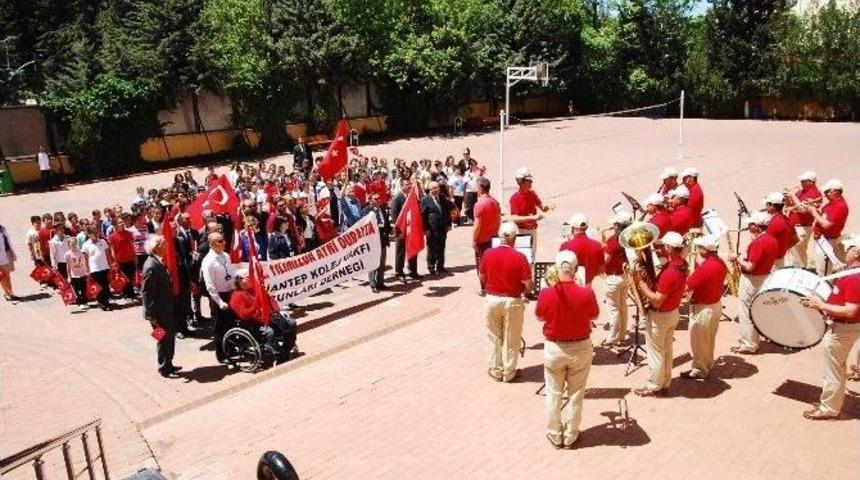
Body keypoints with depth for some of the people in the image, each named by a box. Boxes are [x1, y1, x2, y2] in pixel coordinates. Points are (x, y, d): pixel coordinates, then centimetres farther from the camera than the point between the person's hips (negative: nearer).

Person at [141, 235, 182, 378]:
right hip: (159, 312, -9)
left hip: (166, 308, 9)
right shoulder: (151, 266, -24)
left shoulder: (159, 262, 4)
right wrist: (151, 315, -20)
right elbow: (146, 293, -23)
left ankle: (168, 364, 32)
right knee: (164, 339, 4)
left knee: (170, 337, 19)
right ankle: (164, 368, 19)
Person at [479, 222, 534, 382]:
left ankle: (496, 371, 27)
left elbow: (482, 278, 3)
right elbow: (528, 285, -13)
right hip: (512, 302, -2)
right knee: (511, 339, 13)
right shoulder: (520, 257, -16)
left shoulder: (488, 254, -8)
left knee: (495, 338, 17)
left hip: (491, 300, 2)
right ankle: (509, 373, 24)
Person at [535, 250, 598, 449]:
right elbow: (594, 316, 2)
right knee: (575, 394, 16)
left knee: (553, 394, 17)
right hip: (580, 348, 0)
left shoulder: (545, 294, -17)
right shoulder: (586, 294, -18)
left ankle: (554, 436, 29)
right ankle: (570, 436, 28)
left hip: (553, 348, 0)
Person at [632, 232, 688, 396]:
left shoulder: (669, 272, -32)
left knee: (655, 352, 7)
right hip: (673, 313, 9)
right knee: (666, 350, 20)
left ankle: (654, 386, 21)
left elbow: (657, 301, -30)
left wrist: (641, 282, -25)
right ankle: (664, 383, 33)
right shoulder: (681, 264, -2)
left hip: (659, 316, -9)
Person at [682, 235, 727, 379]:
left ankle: (699, 370, 19)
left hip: (703, 308, -9)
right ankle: (707, 364, 37)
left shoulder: (704, 267, -29)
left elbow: (687, 286, -24)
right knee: (709, 339, 23)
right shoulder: (721, 263, -1)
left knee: (699, 341, 7)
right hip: (716, 305, 9)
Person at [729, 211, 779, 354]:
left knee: (746, 312, 1)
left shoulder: (758, 242, -24)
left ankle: (748, 345, 6)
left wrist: (737, 258, -12)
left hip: (752, 280, -9)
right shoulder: (772, 240, 5)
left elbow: (749, 267, -25)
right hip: (765, 277, 9)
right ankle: (753, 340, 29)